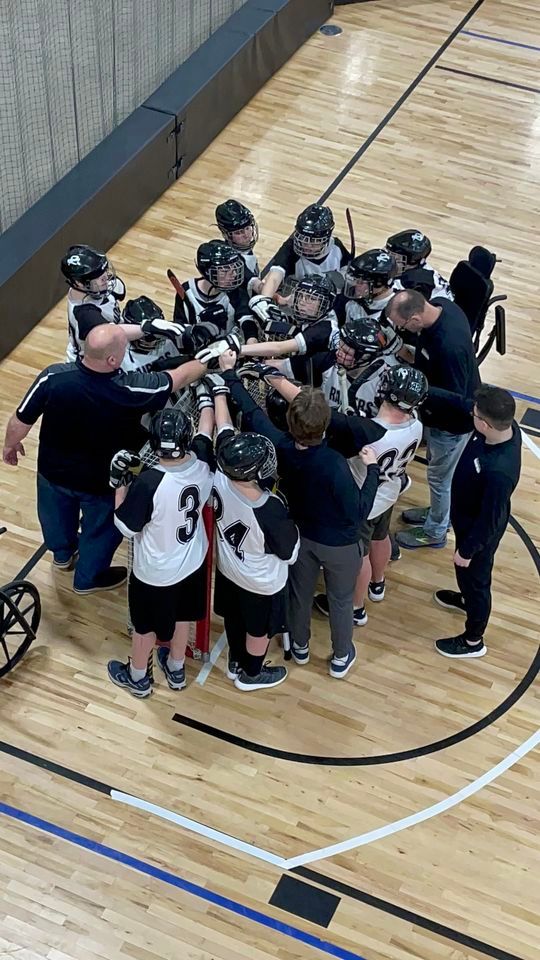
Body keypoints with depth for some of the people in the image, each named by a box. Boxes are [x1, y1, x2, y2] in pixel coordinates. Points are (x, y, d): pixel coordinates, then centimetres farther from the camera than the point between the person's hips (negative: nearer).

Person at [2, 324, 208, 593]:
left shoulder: (53, 377, -31)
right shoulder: (129, 390, -36)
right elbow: (181, 377, -19)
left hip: (53, 470, 3)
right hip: (101, 480, -3)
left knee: (57, 515, 34)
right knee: (101, 526, 29)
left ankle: (63, 553, 64)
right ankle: (89, 577, 53)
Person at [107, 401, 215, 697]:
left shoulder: (148, 482, -36)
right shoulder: (202, 462, -21)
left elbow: (127, 527, -21)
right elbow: (207, 430, 2)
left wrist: (119, 482, -14)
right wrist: (206, 396, 19)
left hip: (155, 572, -5)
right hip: (193, 562, 5)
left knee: (145, 625, 21)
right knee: (181, 617, 29)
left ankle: (137, 677, 45)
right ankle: (176, 669, 52)